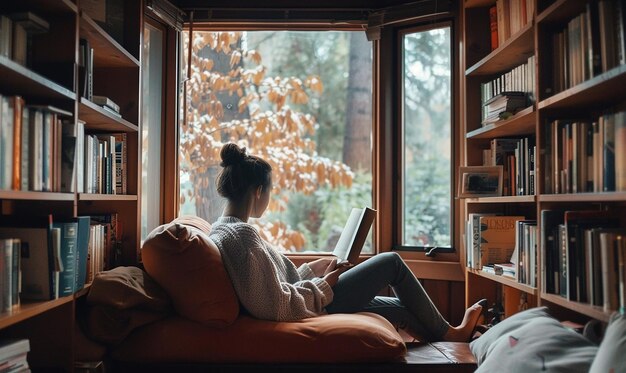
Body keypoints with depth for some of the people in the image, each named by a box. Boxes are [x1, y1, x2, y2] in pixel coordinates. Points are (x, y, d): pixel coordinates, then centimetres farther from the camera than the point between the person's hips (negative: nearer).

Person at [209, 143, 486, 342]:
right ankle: (446, 332, 25)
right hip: (316, 306, -9)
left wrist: (314, 269, 6)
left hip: (307, 303, 9)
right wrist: (324, 284, -15)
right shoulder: (243, 234, -24)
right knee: (391, 262, 5)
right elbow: (276, 306, -29)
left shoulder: (222, 229, 6)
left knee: (402, 309, 19)